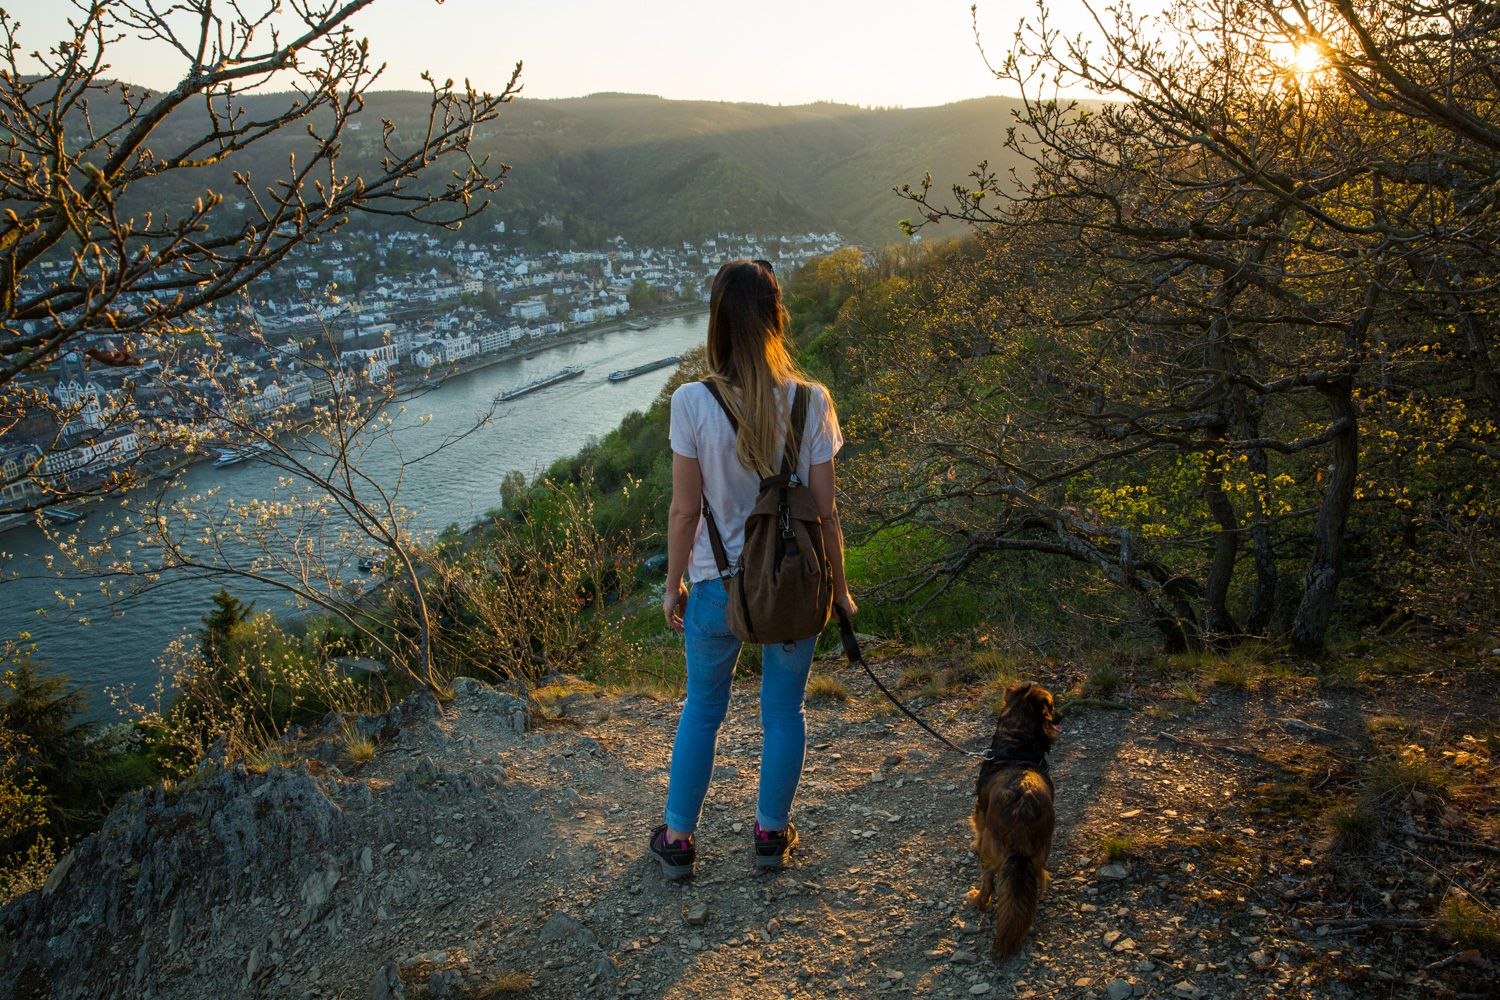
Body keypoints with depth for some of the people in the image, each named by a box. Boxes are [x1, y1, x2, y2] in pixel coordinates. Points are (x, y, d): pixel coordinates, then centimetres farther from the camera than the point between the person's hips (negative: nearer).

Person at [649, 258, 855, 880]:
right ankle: (771, 834, 36)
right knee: (783, 711, 19)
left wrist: (673, 584, 5)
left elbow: (684, 511, -11)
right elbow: (825, 511, -6)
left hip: (717, 583, 0)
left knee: (702, 709, 20)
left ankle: (678, 840, 33)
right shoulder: (810, 401, -12)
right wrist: (839, 587, 7)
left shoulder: (693, 403, -16)